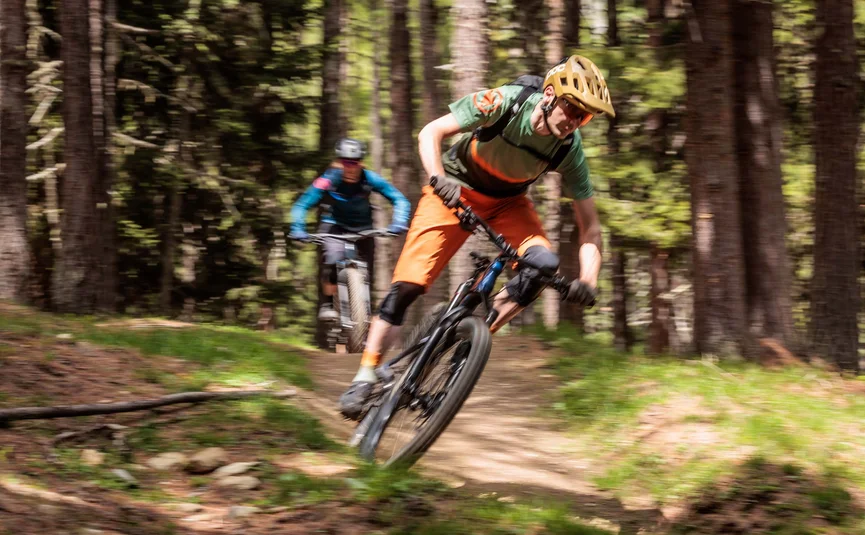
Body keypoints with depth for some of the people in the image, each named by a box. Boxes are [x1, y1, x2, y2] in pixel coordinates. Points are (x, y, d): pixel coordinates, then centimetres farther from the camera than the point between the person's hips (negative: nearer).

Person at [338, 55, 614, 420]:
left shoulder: (570, 149, -22)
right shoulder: (503, 103, -30)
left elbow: (590, 227, -16)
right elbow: (431, 133, -26)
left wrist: (587, 282, -32)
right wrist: (439, 180, -45)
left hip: (507, 202, 3)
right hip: (457, 190, -3)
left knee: (543, 263, -26)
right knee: (406, 286, -14)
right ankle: (365, 378, -2)